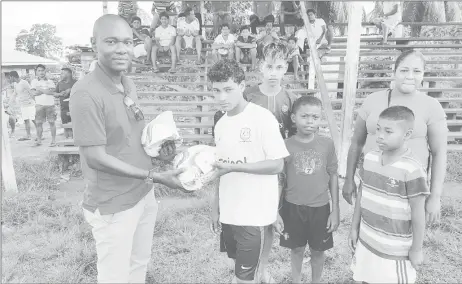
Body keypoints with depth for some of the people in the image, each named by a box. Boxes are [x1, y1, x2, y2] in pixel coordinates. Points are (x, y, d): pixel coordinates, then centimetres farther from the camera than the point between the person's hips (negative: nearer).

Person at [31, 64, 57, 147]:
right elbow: (34, 93, -3)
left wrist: (40, 90, -6)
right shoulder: (34, 81, 11)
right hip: (39, 105, 1)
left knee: (52, 122, -2)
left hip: (50, 104, -1)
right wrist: (47, 91, -7)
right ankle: (39, 140, 12)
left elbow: (52, 92, -5)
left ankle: (53, 140, 4)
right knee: (38, 123, 2)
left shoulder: (50, 81, 10)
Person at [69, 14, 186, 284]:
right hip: (113, 205, -7)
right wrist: (154, 176, -21)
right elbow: (96, 158, -23)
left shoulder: (129, 84, 2)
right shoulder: (86, 93, -23)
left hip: (144, 194, 8)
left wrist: (158, 147, -5)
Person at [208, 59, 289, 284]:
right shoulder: (221, 124, 6)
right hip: (229, 212, 6)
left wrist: (234, 167, -22)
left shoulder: (263, 118, -14)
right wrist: (216, 207, 11)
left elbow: (277, 165, -16)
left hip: (255, 213, -6)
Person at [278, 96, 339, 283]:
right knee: (297, 249, 17)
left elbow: (333, 177, 1)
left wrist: (335, 210, 0)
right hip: (293, 207, 0)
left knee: (318, 250, 16)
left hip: (320, 207, 1)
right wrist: (275, 211, -1)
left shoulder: (327, 144, -6)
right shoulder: (285, 146, -9)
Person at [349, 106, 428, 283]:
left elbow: (418, 213, -14)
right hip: (366, 241, 6)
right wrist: (354, 228, 10)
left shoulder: (412, 170, -21)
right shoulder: (370, 158, -3)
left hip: (395, 249, -5)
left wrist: (416, 249, -7)